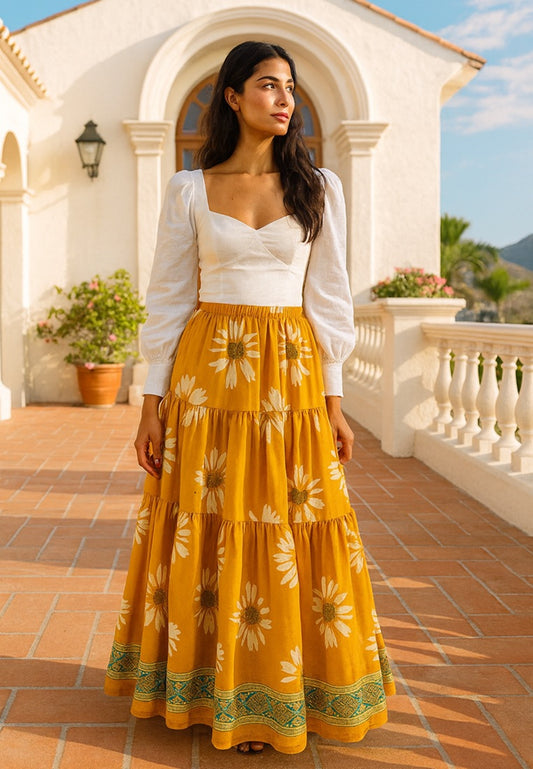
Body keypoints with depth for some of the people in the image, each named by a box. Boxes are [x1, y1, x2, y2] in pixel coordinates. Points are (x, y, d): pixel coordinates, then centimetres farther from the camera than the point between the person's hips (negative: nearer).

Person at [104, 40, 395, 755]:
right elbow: (169, 297, 4)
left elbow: (328, 296, 6)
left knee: (289, 528, 2)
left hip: (291, 374, 0)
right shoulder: (189, 189, 5)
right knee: (205, 529, 4)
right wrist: (154, 400, -1)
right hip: (207, 373, 0)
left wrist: (333, 399, 2)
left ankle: (290, 688, 22)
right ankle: (215, 689, 22)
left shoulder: (319, 187, 6)